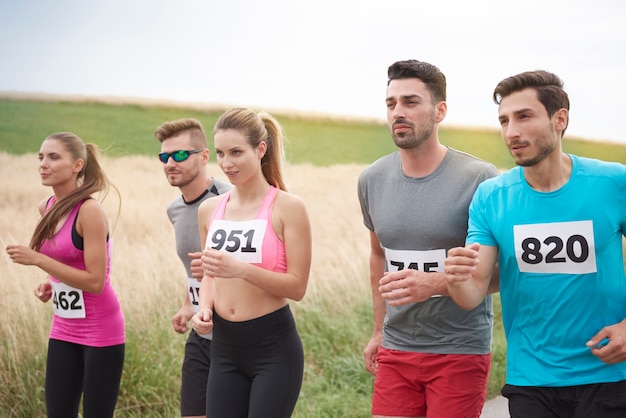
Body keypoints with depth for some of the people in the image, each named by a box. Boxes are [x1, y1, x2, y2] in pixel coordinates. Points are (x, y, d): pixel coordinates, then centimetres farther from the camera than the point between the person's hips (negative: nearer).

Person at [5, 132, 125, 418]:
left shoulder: (90, 211, -19)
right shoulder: (46, 208, 5)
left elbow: (95, 281, -22)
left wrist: (37, 260, -22)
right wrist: (51, 284, 3)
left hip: (100, 331, -8)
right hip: (63, 330, 8)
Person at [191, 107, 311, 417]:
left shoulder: (287, 208, -9)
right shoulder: (209, 209, 7)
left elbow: (297, 286, -12)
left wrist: (242, 269, -24)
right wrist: (205, 307, -2)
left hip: (274, 348, -5)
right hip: (225, 347, 5)